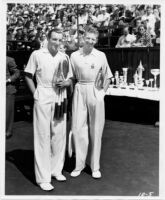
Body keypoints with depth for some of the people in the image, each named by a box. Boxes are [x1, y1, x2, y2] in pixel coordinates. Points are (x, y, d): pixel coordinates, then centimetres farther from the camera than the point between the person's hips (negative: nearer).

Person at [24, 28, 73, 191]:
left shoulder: (64, 57, 8)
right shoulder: (37, 54, -3)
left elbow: (70, 79, 14)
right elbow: (28, 76, 2)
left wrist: (66, 82, -8)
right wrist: (35, 93, -6)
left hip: (60, 97, 5)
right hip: (43, 97, -4)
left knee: (59, 134, 10)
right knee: (43, 135, -2)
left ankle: (56, 170, 27)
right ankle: (43, 178, 4)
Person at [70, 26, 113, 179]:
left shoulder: (101, 56, 2)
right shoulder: (74, 55, 4)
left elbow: (107, 77, 9)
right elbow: (71, 77, 10)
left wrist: (102, 92, 1)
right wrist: (74, 90, 1)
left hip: (95, 92, 0)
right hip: (79, 92, 1)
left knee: (96, 130, 5)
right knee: (78, 128, 0)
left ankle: (95, 167, 17)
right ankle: (79, 164, 15)